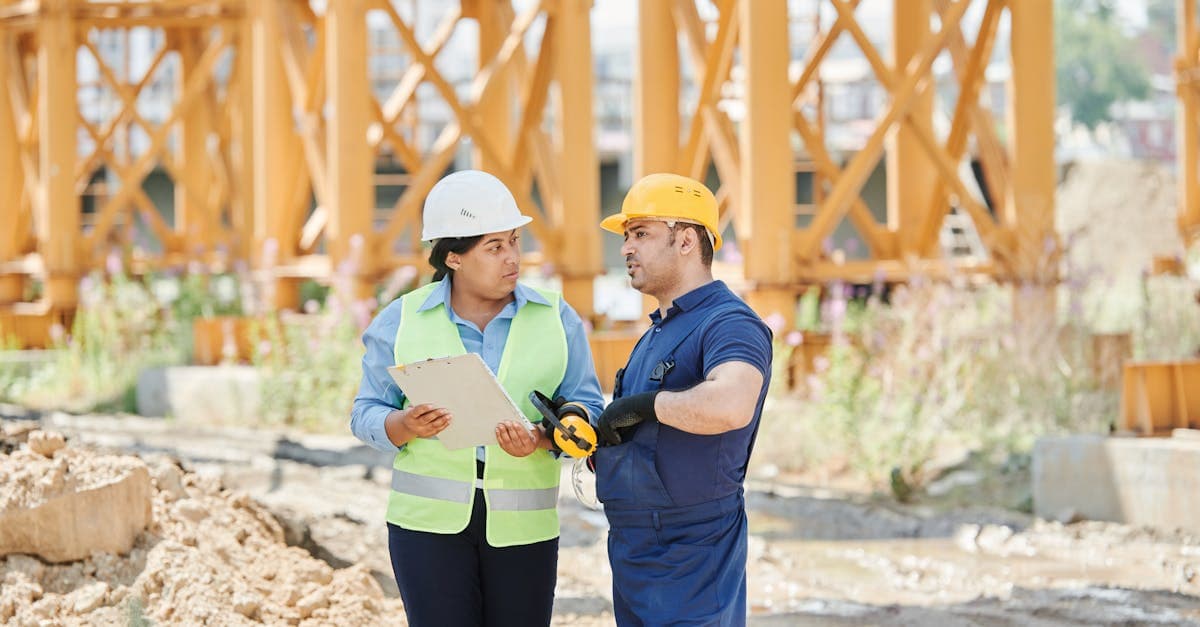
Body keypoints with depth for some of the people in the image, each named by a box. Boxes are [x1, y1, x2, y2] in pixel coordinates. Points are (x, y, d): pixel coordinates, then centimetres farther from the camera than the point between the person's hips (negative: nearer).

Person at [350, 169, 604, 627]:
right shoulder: (401, 321, 5)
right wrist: (406, 426, -18)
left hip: (522, 524, 1)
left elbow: (586, 410, 1)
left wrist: (540, 440, -19)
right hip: (429, 519, -1)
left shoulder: (557, 320, 5)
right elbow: (367, 414, 4)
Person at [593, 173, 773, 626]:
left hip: (691, 562, -9)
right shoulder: (656, 334, 19)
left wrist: (644, 404, -23)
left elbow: (729, 406, -37)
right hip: (634, 554, 9)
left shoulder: (730, 325, -15)